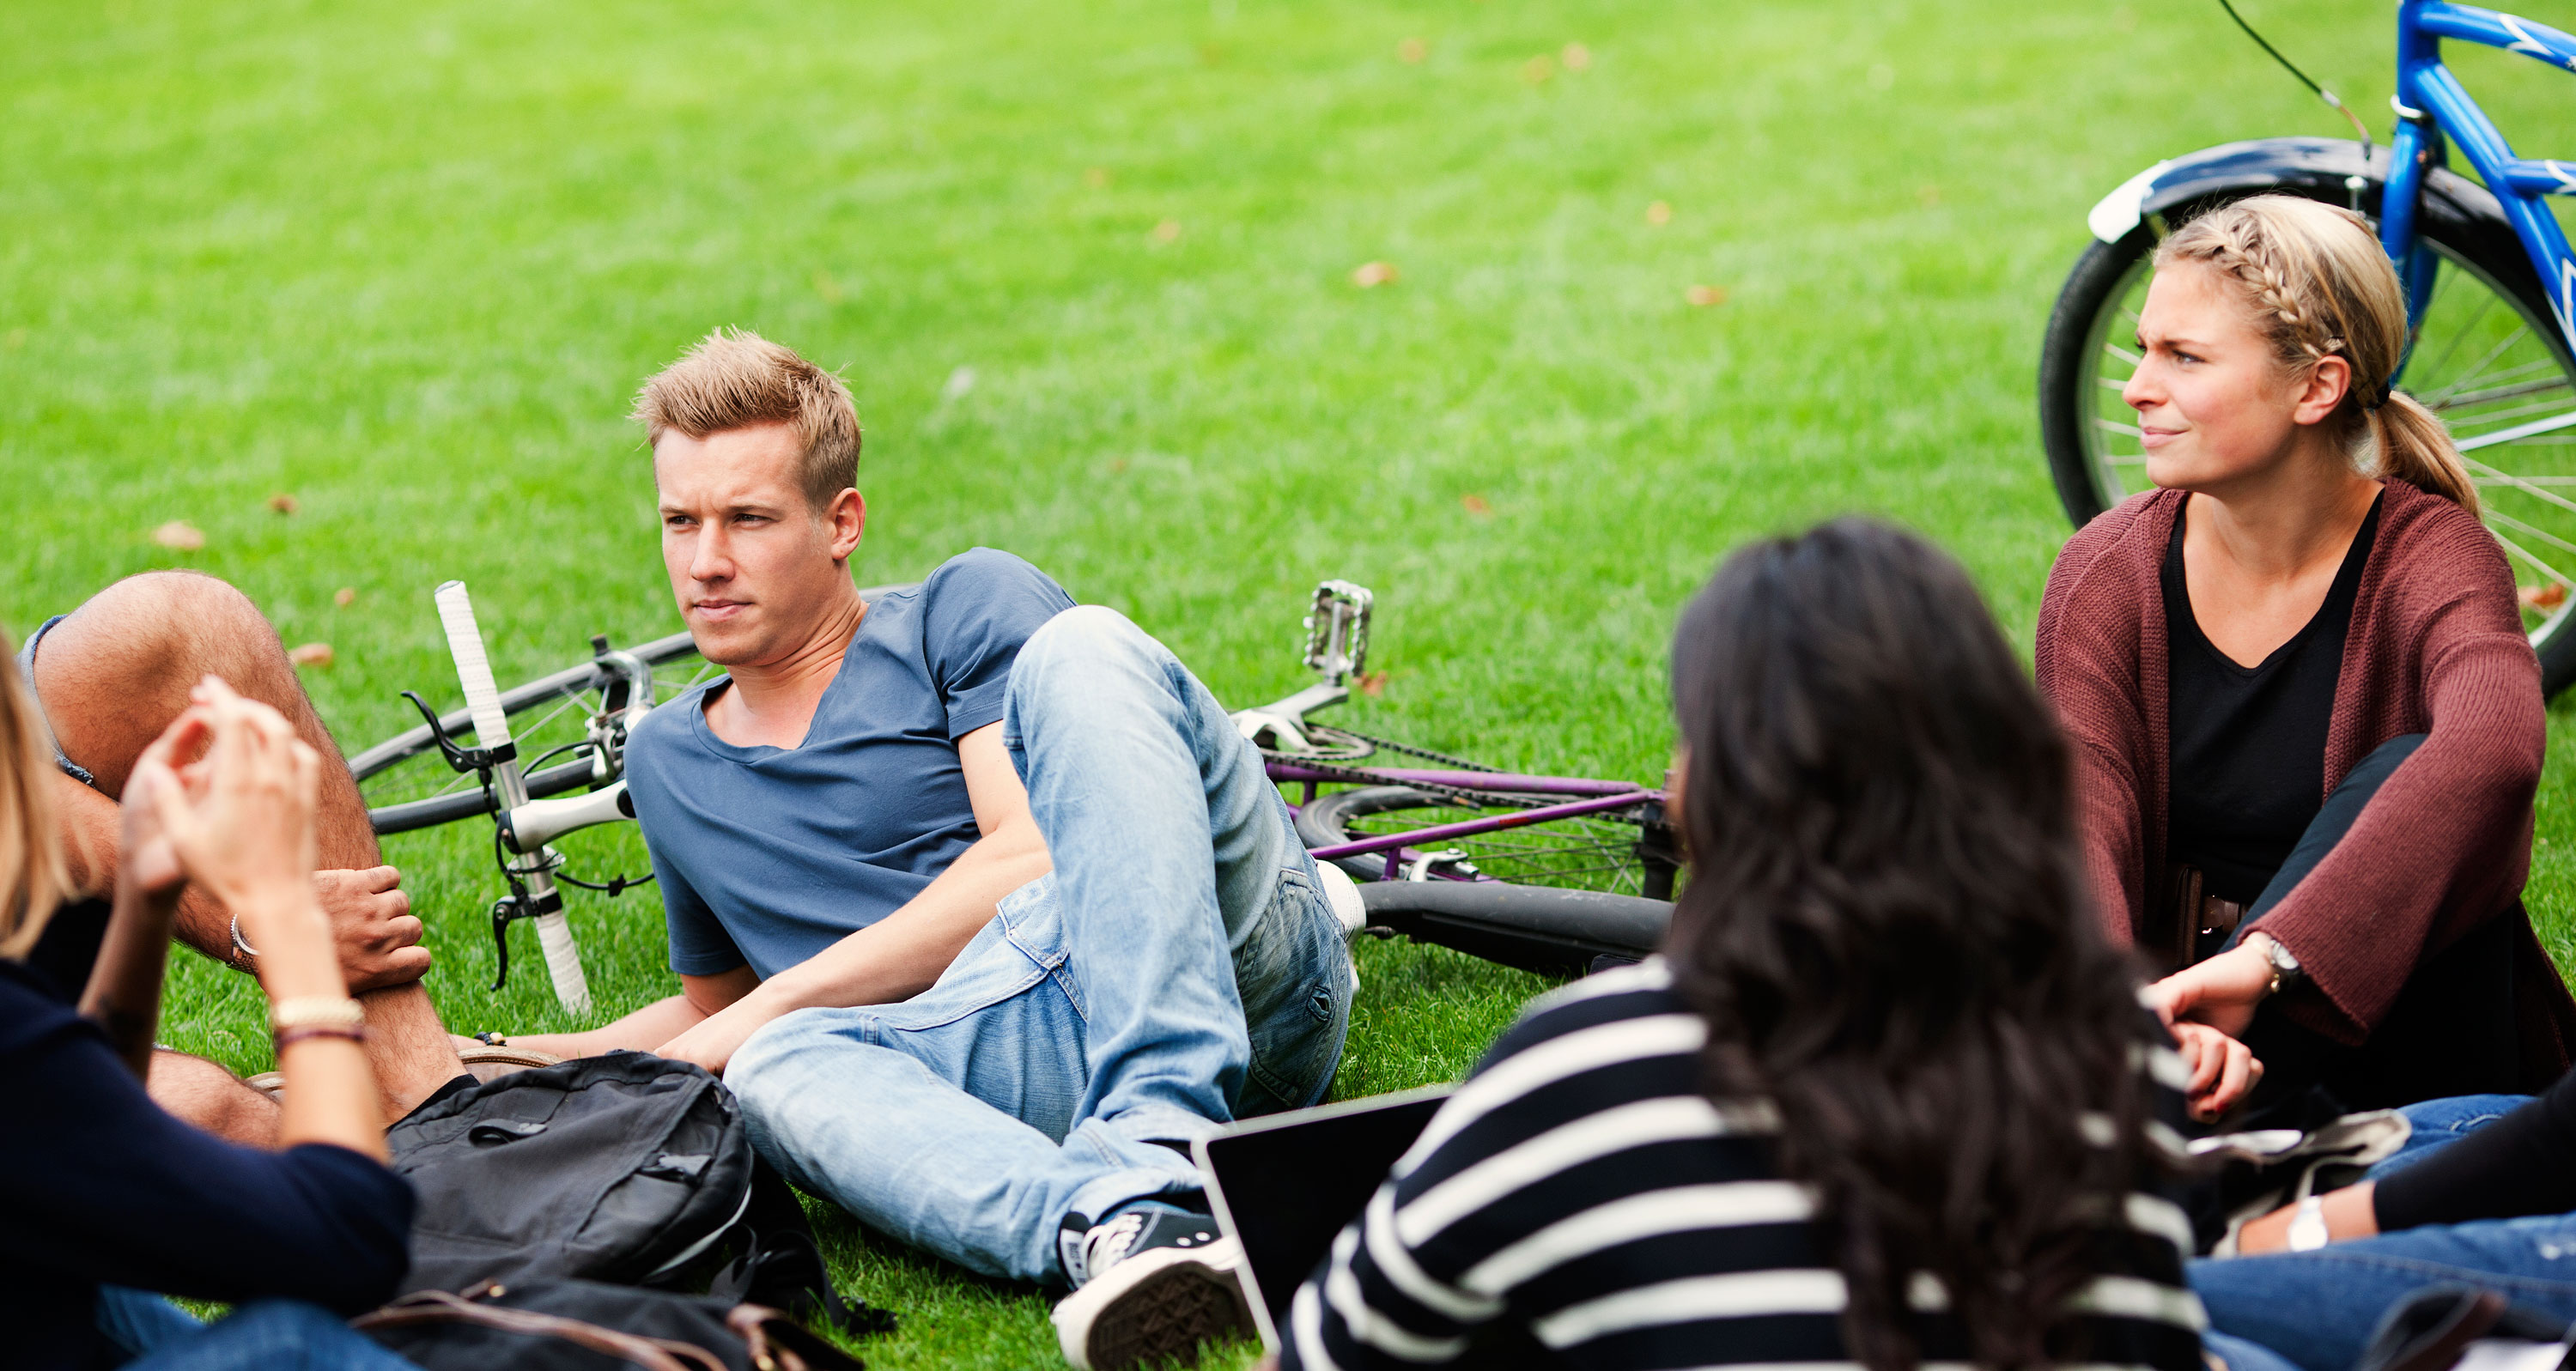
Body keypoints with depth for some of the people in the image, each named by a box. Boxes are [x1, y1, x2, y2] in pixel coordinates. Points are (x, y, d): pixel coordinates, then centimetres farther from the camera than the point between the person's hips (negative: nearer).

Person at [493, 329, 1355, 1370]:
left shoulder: (970, 607, 8)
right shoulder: (667, 762, 25)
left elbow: (1035, 859, -7)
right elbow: (712, 1005, 39)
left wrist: (777, 1000, -8)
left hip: (1229, 953, -2)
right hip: (1024, 1068, 3)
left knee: (1081, 648, -26)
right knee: (779, 1066, -29)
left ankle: (1158, 1149, -44)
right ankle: (1111, 1225, -58)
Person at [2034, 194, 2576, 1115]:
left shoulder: (2432, 560, -14)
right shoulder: (2105, 572, -5)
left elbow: (2493, 750, -39)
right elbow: (2084, 823, -18)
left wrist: (2268, 957, -52)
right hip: (2185, 991, 2)